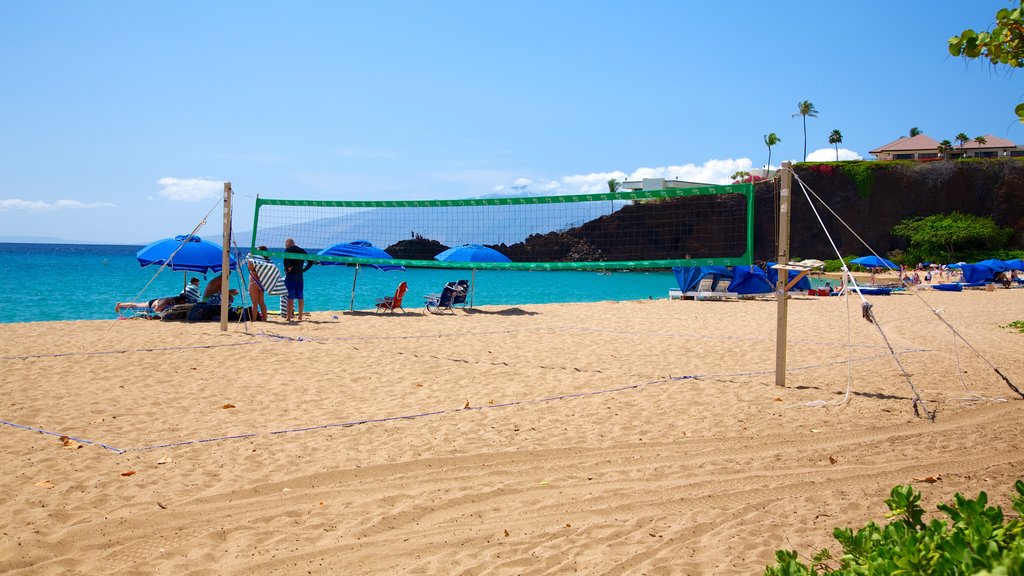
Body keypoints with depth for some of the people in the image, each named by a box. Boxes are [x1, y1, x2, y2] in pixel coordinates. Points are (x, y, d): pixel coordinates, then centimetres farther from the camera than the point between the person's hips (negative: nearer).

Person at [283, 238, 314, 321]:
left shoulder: (288, 250, -4)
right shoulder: (302, 251, 14)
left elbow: (286, 259, -25)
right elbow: (311, 261, 15)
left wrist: (287, 269, -14)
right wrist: (304, 269, 13)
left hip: (291, 275, -6)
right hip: (300, 276, 6)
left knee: (290, 297, -7)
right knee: (300, 297, 11)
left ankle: (289, 317, -8)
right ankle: (300, 317, 17)